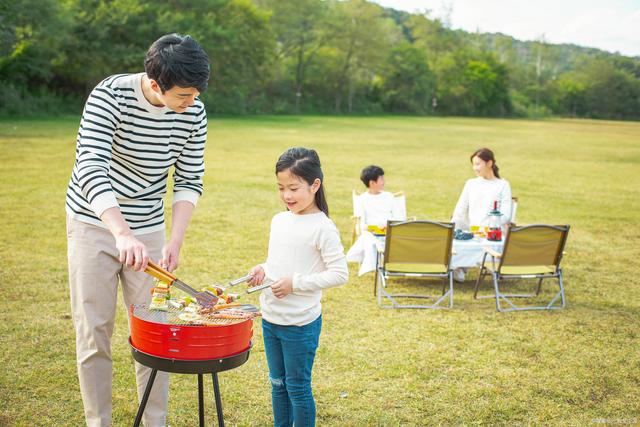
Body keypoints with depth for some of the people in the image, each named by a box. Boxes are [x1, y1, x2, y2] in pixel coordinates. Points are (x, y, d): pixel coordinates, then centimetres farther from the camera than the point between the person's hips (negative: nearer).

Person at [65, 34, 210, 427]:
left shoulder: (194, 113, -10)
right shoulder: (110, 95, -22)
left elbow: (189, 182, -3)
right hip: (94, 222, -3)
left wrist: (176, 241, -15)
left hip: (148, 228, 3)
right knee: (94, 332, 2)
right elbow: (90, 169, -32)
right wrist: (122, 233, -45)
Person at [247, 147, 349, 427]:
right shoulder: (279, 220, 5)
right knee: (277, 383, 20)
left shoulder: (323, 228, -16)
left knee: (297, 387, 6)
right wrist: (263, 270, -3)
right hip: (270, 317, 7)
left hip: (300, 323, -7)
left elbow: (339, 274, -17)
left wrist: (296, 283, -22)